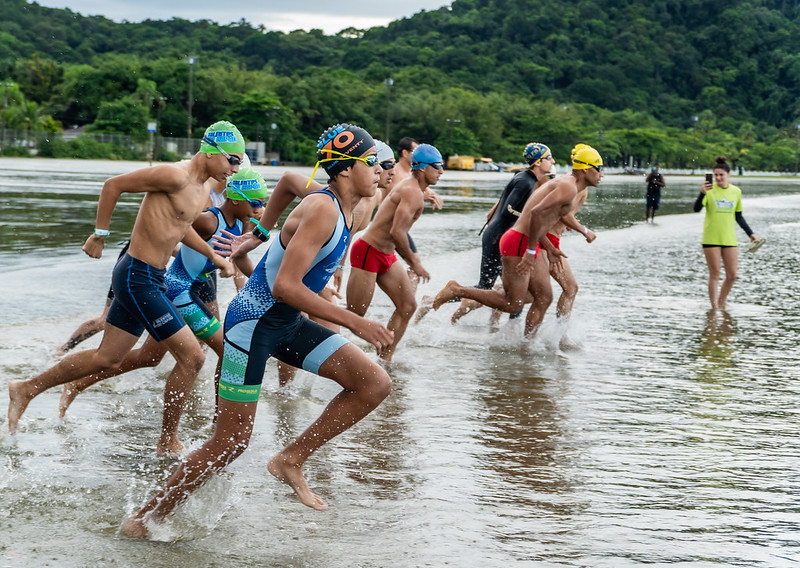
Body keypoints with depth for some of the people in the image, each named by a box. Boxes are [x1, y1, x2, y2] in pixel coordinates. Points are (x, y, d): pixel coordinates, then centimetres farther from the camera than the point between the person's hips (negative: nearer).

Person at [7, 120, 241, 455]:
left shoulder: (204, 191, 10)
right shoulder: (174, 176, -18)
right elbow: (113, 185, -13)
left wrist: (214, 256, 21)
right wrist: (100, 235, -8)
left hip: (146, 279, 10)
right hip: (138, 278, -10)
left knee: (107, 359, 16)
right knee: (191, 357, -8)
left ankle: (26, 390, 29)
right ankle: (168, 443, 5)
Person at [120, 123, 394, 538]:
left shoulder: (338, 203, 5)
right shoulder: (321, 211, -23)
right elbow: (285, 286, -31)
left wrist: (259, 233, 33)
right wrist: (352, 323, -28)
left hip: (288, 324, 9)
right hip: (254, 321, -9)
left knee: (376, 383, -3)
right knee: (231, 442, -4)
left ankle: (291, 460, 3)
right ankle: (145, 518, 12)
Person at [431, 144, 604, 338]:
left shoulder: (564, 184, 17)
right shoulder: (568, 188, -15)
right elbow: (537, 213, -27)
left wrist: (549, 248, 21)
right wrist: (531, 252, -24)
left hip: (528, 244, 11)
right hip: (519, 242, -11)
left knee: (544, 297, 9)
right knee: (513, 304, -4)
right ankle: (456, 290, 1)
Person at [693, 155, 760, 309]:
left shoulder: (736, 191, 7)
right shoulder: (710, 189, -4)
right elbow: (696, 209, -17)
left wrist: (750, 233, 15)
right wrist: (702, 193, -32)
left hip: (730, 239, 4)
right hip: (711, 238, -4)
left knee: (732, 275, 2)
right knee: (715, 274, -1)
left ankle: (721, 304, 20)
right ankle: (714, 307, 7)